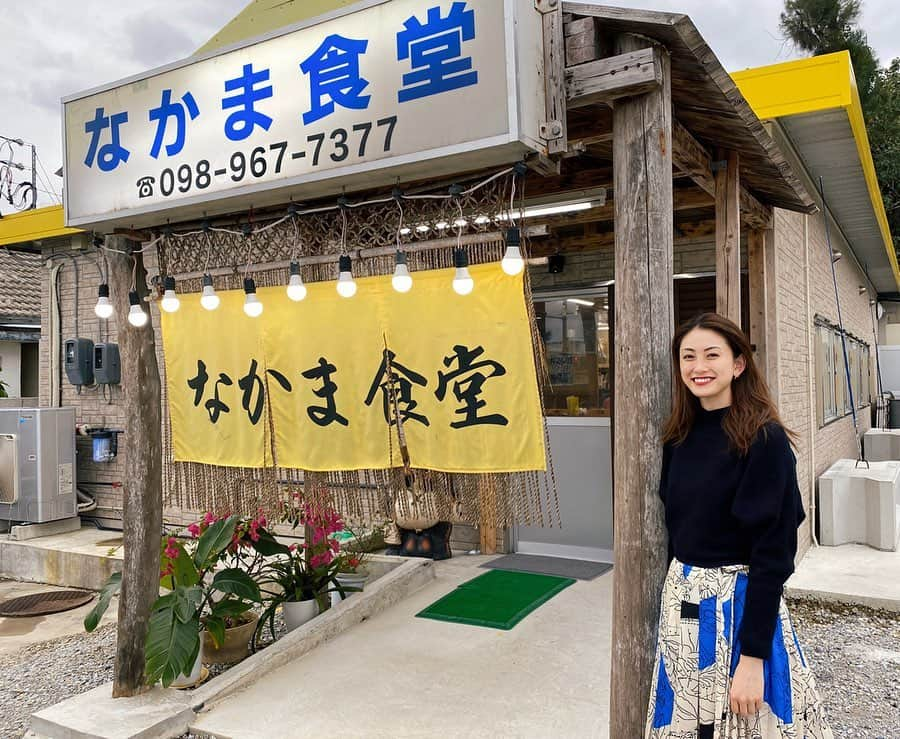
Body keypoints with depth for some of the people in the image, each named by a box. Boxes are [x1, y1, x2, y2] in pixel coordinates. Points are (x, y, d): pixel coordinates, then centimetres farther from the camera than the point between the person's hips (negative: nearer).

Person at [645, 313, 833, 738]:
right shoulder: (679, 437, 2)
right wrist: (676, 591, 13)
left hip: (741, 605, -6)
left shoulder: (764, 439, -16)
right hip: (681, 601, 6)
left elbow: (773, 552, -19)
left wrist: (752, 655, -20)